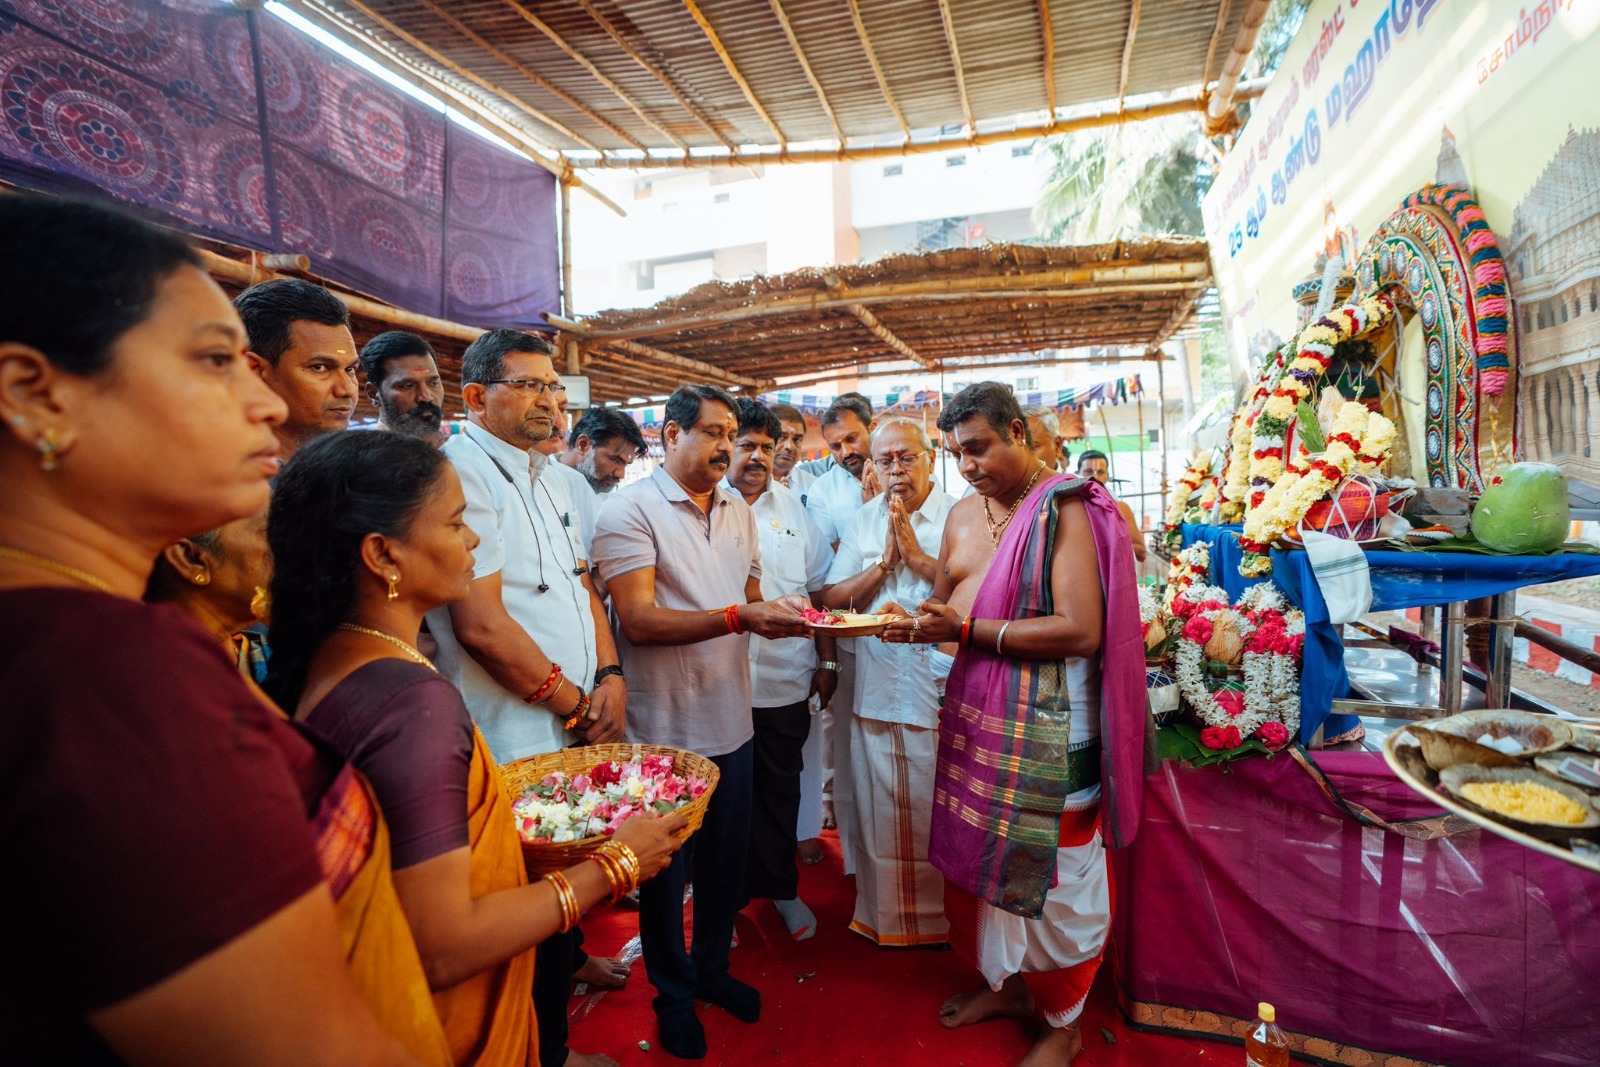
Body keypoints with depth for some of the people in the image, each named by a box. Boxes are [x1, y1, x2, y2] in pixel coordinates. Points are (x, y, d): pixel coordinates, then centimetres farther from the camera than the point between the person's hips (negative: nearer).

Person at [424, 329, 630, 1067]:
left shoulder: (549, 478, 11)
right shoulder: (462, 472, -18)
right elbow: (481, 625, -23)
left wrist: (610, 675, 0)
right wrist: (575, 703, -12)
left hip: (580, 727, 8)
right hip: (520, 739, -8)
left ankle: (570, 960, 52)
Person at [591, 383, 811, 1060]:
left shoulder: (738, 511, 8)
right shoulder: (630, 510, -14)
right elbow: (640, 621, -22)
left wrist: (781, 617, -8)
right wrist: (740, 616, -29)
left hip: (732, 719, 6)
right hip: (664, 730, -6)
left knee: (727, 859, 21)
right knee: (666, 868, 15)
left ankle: (712, 968, 45)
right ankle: (673, 991, 38)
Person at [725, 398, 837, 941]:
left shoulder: (793, 509, 9)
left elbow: (819, 589, 10)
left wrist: (827, 661, 6)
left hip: (786, 681, 3)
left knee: (781, 789, 17)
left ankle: (780, 887, 37)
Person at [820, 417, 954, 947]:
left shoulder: (960, 516, -3)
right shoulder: (863, 522, 10)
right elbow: (830, 598, 3)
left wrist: (916, 555, -15)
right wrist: (884, 563, -9)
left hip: (943, 685, -3)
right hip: (877, 687, 3)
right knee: (880, 810, 13)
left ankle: (947, 914, 29)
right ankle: (885, 915, 32)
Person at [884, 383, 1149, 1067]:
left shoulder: (1064, 510, -12)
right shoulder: (962, 515, 10)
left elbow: (1081, 631, -21)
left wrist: (969, 630, -22)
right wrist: (919, 623, -5)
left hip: (1047, 727, -6)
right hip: (975, 714, 6)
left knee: (1051, 876, 8)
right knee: (980, 856, 16)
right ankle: (1005, 984, 42)